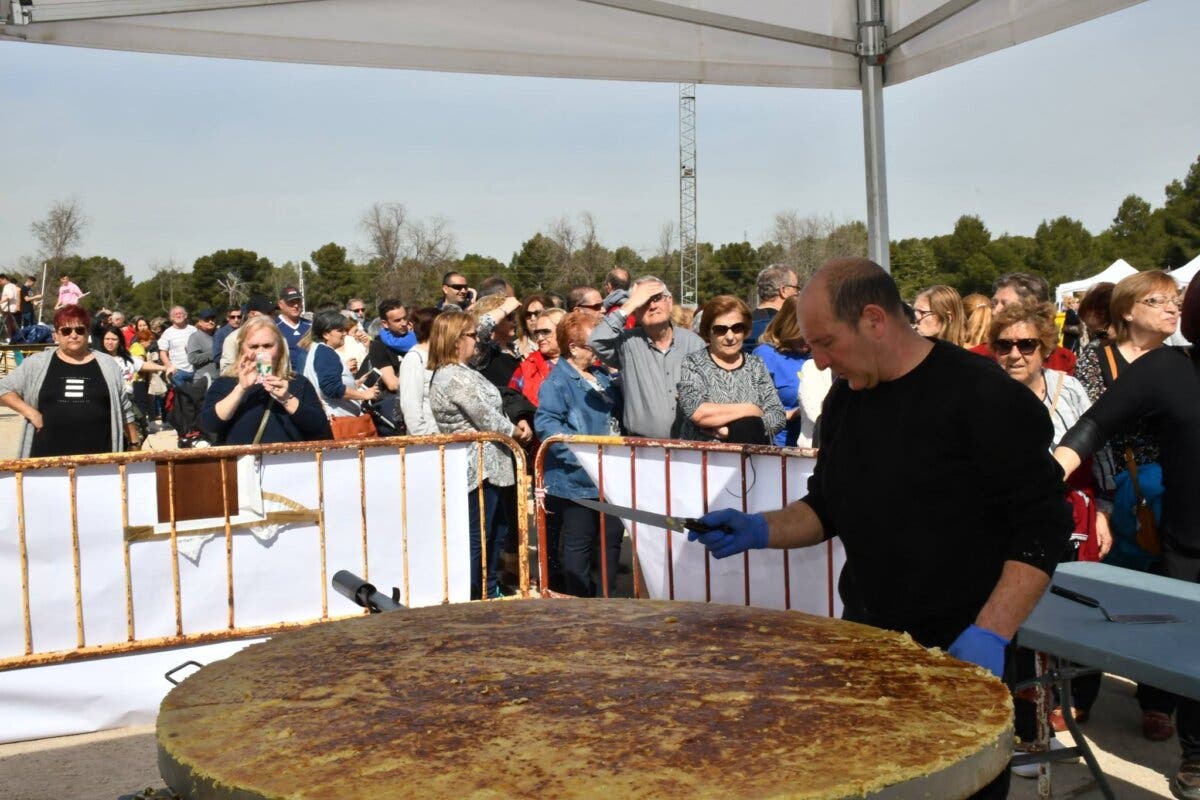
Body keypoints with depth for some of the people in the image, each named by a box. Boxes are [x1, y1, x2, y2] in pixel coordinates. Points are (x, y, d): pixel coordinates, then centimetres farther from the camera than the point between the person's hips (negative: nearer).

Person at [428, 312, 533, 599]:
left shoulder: (444, 374, 13)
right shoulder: (458, 377, -21)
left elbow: (485, 411, 14)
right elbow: (487, 419, -19)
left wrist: (514, 426, 2)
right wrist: (515, 431, -1)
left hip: (473, 466, 11)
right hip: (480, 468, -11)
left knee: (495, 533, 20)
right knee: (477, 539, -2)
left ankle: (489, 592, 31)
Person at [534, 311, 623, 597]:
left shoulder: (601, 376, 12)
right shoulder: (557, 382, -13)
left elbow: (617, 412, 28)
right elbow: (546, 423, -23)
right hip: (575, 479, -8)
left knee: (612, 535, 13)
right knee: (578, 544, 2)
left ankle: (606, 597, 26)